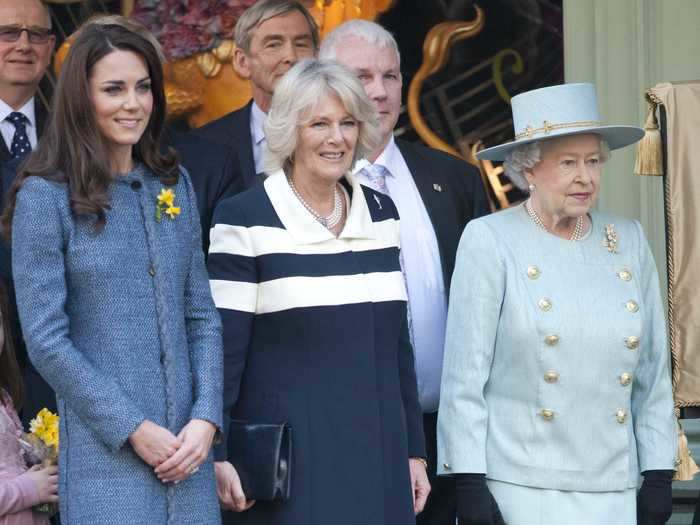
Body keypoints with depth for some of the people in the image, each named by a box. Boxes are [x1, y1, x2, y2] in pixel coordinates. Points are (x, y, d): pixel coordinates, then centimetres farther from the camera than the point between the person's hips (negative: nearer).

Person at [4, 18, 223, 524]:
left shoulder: (173, 184, 9)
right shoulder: (45, 197, -5)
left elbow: (202, 316, 10)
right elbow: (46, 340, -8)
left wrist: (206, 418, -4)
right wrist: (134, 430, -11)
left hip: (187, 445, 4)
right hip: (105, 453, -4)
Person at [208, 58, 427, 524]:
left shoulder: (381, 214, 12)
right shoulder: (245, 220, -4)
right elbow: (223, 349, -6)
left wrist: (414, 451, 14)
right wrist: (218, 457, -11)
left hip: (378, 454, 5)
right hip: (288, 463, -5)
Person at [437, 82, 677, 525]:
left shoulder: (630, 242, 9)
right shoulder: (489, 241, -3)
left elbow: (654, 372, 13)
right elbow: (464, 375, -5)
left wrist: (659, 474, 8)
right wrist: (469, 485, -9)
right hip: (517, 488, -4)